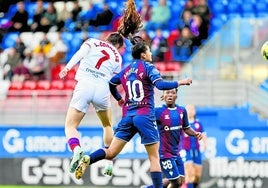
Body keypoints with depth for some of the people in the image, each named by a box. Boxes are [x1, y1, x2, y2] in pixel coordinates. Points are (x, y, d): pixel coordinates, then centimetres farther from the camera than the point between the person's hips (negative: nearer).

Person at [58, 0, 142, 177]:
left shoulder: (92, 42, 17)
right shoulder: (117, 58, 22)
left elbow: (80, 53, -4)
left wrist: (67, 67, -15)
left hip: (84, 86, -2)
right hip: (103, 89, 2)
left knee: (71, 126, -1)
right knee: (108, 125, 28)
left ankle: (76, 149, -32)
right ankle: (110, 162, 22)